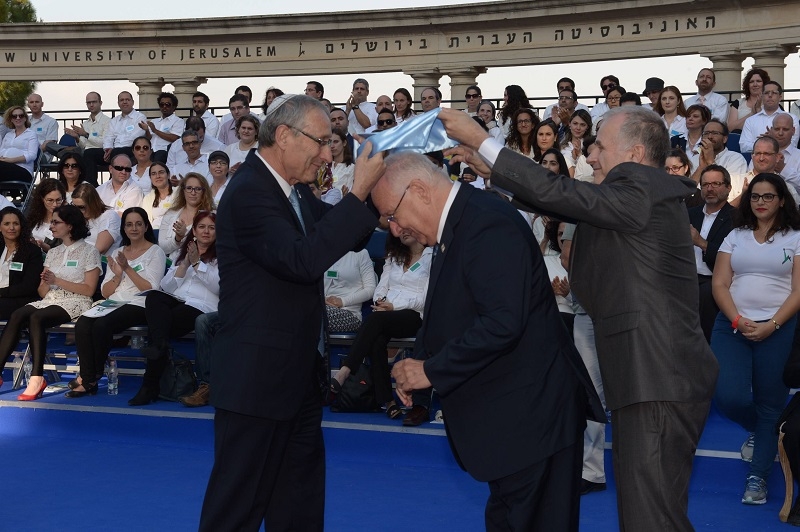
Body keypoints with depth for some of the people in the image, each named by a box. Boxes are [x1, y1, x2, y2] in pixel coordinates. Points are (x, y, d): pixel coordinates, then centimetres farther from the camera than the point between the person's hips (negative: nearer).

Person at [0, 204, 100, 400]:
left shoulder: (88, 251, 3)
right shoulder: (53, 253, 20)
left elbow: (89, 289, -6)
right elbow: (42, 292, 15)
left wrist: (57, 281, -10)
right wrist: (45, 283, -8)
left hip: (75, 303, -5)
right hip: (50, 301, 5)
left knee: (36, 318, -33)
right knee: (16, 315, -25)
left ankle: (37, 378, -33)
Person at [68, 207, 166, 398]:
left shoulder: (155, 252, 5)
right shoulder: (118, 253, 21)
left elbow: (151, 289, -7)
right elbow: (105, 292, 15)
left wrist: (128, 269, -12)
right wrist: (117, 276, -4)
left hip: (138, 305, -5)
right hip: (114, 304, 5)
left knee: (102, 324, -32)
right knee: (82, 324, -26)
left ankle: (93, 376, -13)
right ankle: (88, 379, -24)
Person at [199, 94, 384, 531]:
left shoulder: (294, 190, 7)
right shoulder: (249, 193, -20)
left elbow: (339, 235, 14)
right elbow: (303, 260, -31)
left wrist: (374, 191, -3)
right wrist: (358, 193, -27)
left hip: (295, 375, 9)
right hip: (257, 378, -9)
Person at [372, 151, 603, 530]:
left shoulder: (487, 224, -20)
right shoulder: (457, 225, 12)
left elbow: (503, 322, -29)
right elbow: (449, 314, 18)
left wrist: (432, 371, -19)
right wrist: (418, 364, 0)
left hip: (532, 412, -10)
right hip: (511, 415, 10)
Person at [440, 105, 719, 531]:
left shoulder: (641, 191, -13)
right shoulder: (645, 194, 17)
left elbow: (557, 193, -18)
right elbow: (563, 202, 17)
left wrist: (482, 142, -10)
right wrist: (489, 168, 14)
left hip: (659, 381, -11)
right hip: (654, 375, 11)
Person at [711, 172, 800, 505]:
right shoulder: (735, 236, 11)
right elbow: (719, 284, 4)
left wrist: (770, 326, -15)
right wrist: (738, 320, -11)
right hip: (732, 325, 2)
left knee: (770, 404, 0)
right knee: (728, 398, -11)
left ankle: (758, 477, 11)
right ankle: (757, 430, 23)